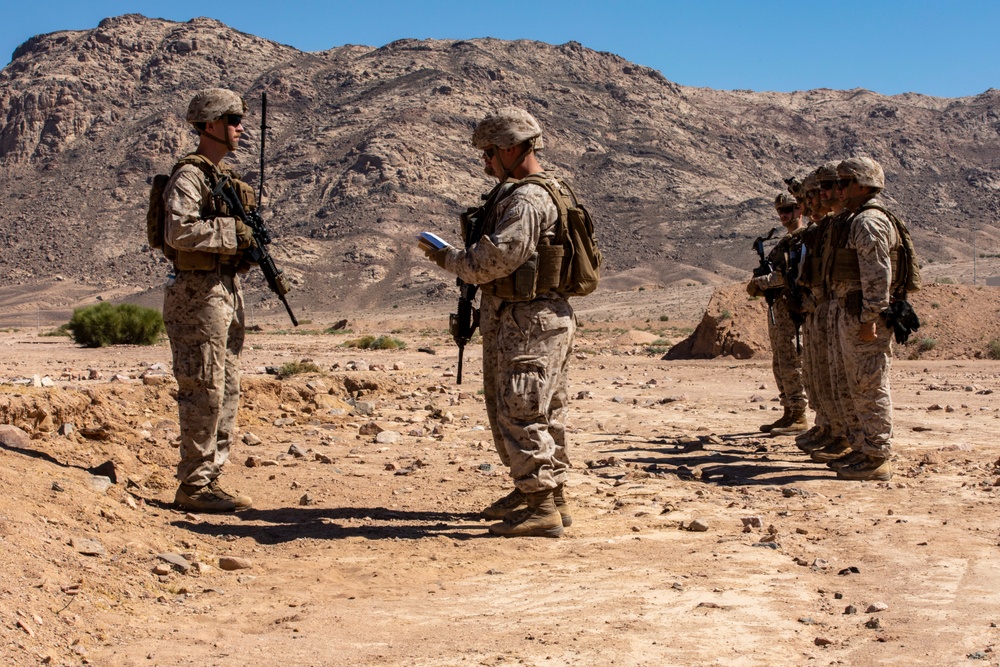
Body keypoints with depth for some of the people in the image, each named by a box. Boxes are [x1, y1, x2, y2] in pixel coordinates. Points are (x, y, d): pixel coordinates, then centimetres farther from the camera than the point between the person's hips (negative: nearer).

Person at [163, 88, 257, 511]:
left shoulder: (227, 178, 18)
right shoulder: (190, 176, -10)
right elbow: (180, 231, -24)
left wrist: (253, 239, 8)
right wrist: (231, 232, -18)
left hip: (227, 292, 10)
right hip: (199, 293, -10)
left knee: (227, 391, 11)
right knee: (204, 391, -8)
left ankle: (210, 479, 18)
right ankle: (193, 487, -2)